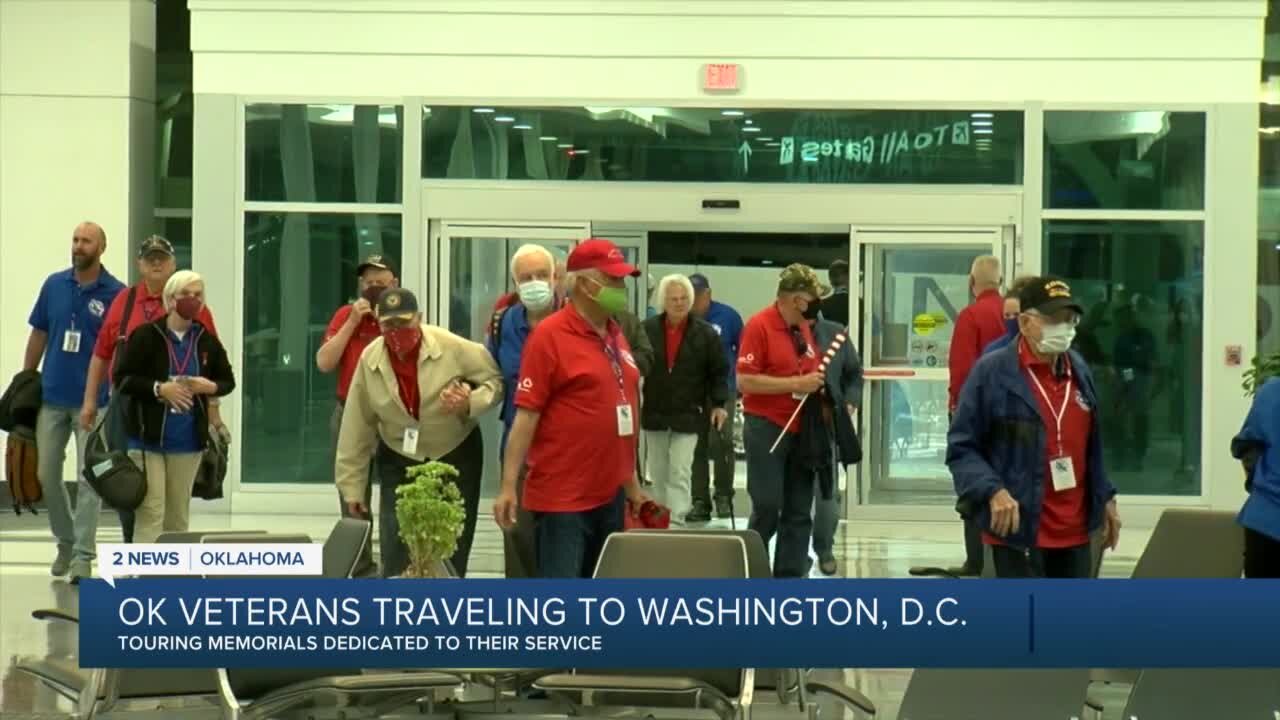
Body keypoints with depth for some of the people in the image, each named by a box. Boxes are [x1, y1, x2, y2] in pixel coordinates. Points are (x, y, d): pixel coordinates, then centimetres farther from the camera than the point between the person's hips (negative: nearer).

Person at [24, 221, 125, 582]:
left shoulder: (116, 293, -6)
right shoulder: (53, 285, 5)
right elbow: (38, 335, 12)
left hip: (93, 400, -4)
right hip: (51, 397, 4)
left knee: (89, 478, -1)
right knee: (46, 474, 9)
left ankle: (83, 554, 4)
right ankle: (65, 541, 28)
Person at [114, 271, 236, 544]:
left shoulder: (207, 340, 3)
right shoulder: (145, 335, -9)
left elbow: (228, 380, 13)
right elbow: (123, 379, -9)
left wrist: (211, 387, -8)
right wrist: (159, 389, -20)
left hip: (188, 441, 4)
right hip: (148, 437, -4)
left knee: (179, 514, 12)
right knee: (151, 512, -8)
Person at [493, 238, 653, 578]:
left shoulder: (616, 335, 12)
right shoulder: (550, 335, -10)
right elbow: (526, 414, -13)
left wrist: (632, 483, 20)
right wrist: (508, 486, -17)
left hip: (610, 494, 8)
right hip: (562, 497, -8)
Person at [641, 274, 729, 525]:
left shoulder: (706, 333, -5)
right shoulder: (647, 329, -4)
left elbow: (719, 371, 1)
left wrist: (719, 404, -4)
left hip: (688, 413, -2)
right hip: (655, 412, 2)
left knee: (680, 473, -8)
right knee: (658, 473, 13)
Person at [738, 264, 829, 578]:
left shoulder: (804, 327, 10)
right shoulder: (759, 326, -11)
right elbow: (745, 381, -18)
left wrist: (817, 382, 4)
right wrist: (796, 384, -19)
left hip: (802, 430, 7)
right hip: (766, 428, -7)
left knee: (799, 513, 6)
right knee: (767, 508, -6)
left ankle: (790, 578, 11)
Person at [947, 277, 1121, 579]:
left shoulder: (1079, 370, 11)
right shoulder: (992, 372, -10)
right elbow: (961, 448, -9)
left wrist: (1104, 498, 19)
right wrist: (993, 491, -23)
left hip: (1074, 532, 7)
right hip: (1019, 531, -7)